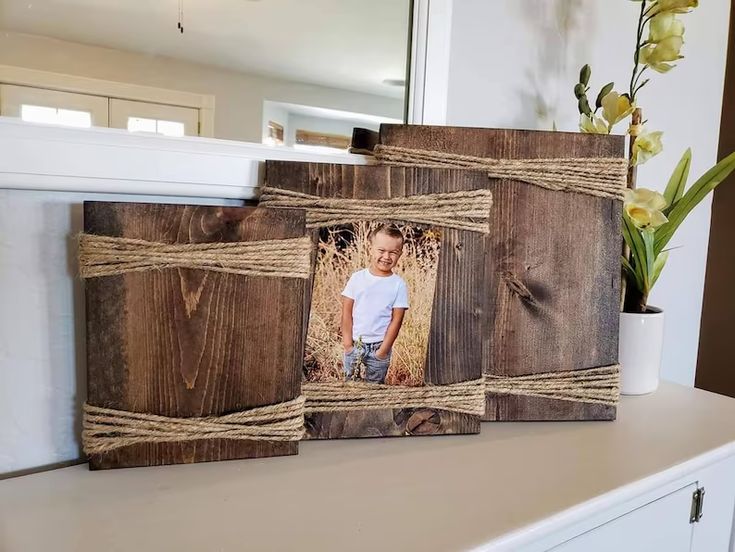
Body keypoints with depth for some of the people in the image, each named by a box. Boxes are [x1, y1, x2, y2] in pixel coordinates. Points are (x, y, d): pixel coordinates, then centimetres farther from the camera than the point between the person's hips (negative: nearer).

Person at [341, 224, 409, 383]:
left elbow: (396, 320, -8)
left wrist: (384, 349, -10)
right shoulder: (357, 278, -6)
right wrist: (347, 342, -6)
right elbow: (347, 312, -3)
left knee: (374, 384, 14)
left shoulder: (399, 285, -9)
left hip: (379, 346, -1)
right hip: (354, 343, 1)